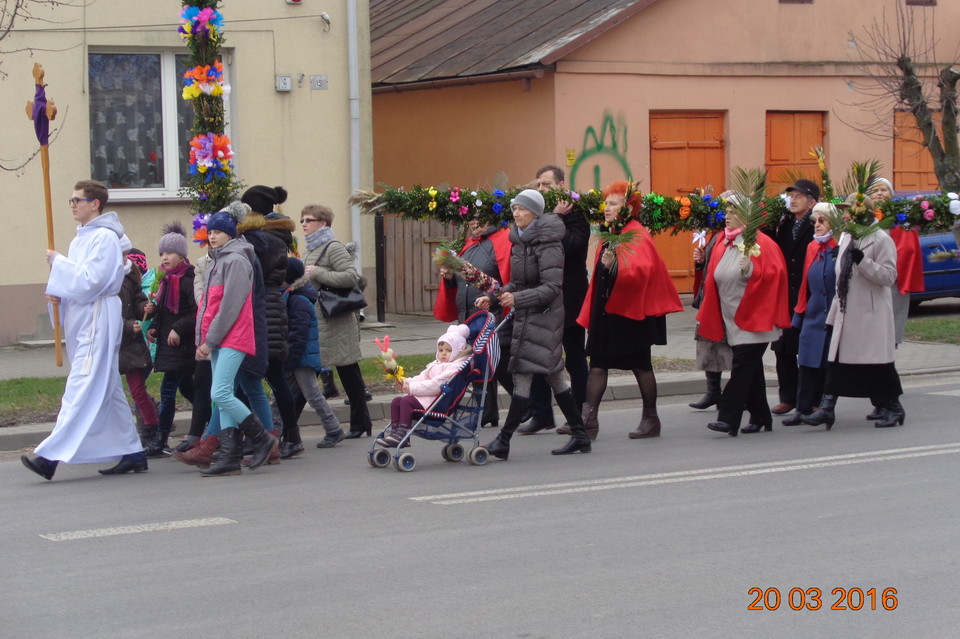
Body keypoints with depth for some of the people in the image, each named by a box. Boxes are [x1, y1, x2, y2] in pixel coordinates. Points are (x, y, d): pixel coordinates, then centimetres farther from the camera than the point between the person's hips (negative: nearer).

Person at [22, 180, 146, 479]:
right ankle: (132, 453, 16)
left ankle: (52, 455, -19)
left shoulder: (105, 238, -11)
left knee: (82, 389, -13)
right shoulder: (81, 238, 18)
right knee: (107, 391, 11)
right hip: (82, 319, 10)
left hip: (98, 318, -10)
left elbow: (90, 280, -19)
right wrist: (57, 292, 2)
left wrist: (58, 262, -11)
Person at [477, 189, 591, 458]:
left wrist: (517, 298, -29)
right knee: (554, 376, 12)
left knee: (523, 375, -11)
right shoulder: (520, 241, 13)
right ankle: (580, 435, 19)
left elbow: (551, 287, -20)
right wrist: (494, 297, 6)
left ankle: (503, 441, -11)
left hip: (544, 315, -9)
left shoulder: (547, 244, -14)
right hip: (526, 316, 9)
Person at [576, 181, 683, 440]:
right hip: (606, 310, 8)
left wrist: (614, 266, -43)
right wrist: (591, 313, 17)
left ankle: (651, 420, 13)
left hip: (631, 312, -8)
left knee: (640, 365, 3)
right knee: (597, 364, 0)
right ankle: (588, 419, -4)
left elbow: (641, 271, -28)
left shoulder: (637, 237, -12)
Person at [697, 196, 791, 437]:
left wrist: (750, 269, -30)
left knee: (741, 369, -11)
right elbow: (714, 280, 16)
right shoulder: (723, 245, 12)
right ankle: (760, 417, 19)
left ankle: (729, 419, -15)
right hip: (733, 320, 7)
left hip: (753, 319, -7)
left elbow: (773, 275, -16)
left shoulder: (759, 243, -8)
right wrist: (706, 318, 12)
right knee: (751, 371, 12)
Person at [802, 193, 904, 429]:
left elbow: (889, 276, -17)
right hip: (846, 312, 7)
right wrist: (835, 310, 20)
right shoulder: (846, 237, 14)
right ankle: (826, 408, 0)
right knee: (836, 360, 1)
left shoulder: (881, 240, -10)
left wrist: (863, 261, -27)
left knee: (878, 362, 0)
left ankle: (893, 408, 14)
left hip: (871, 314, -7)